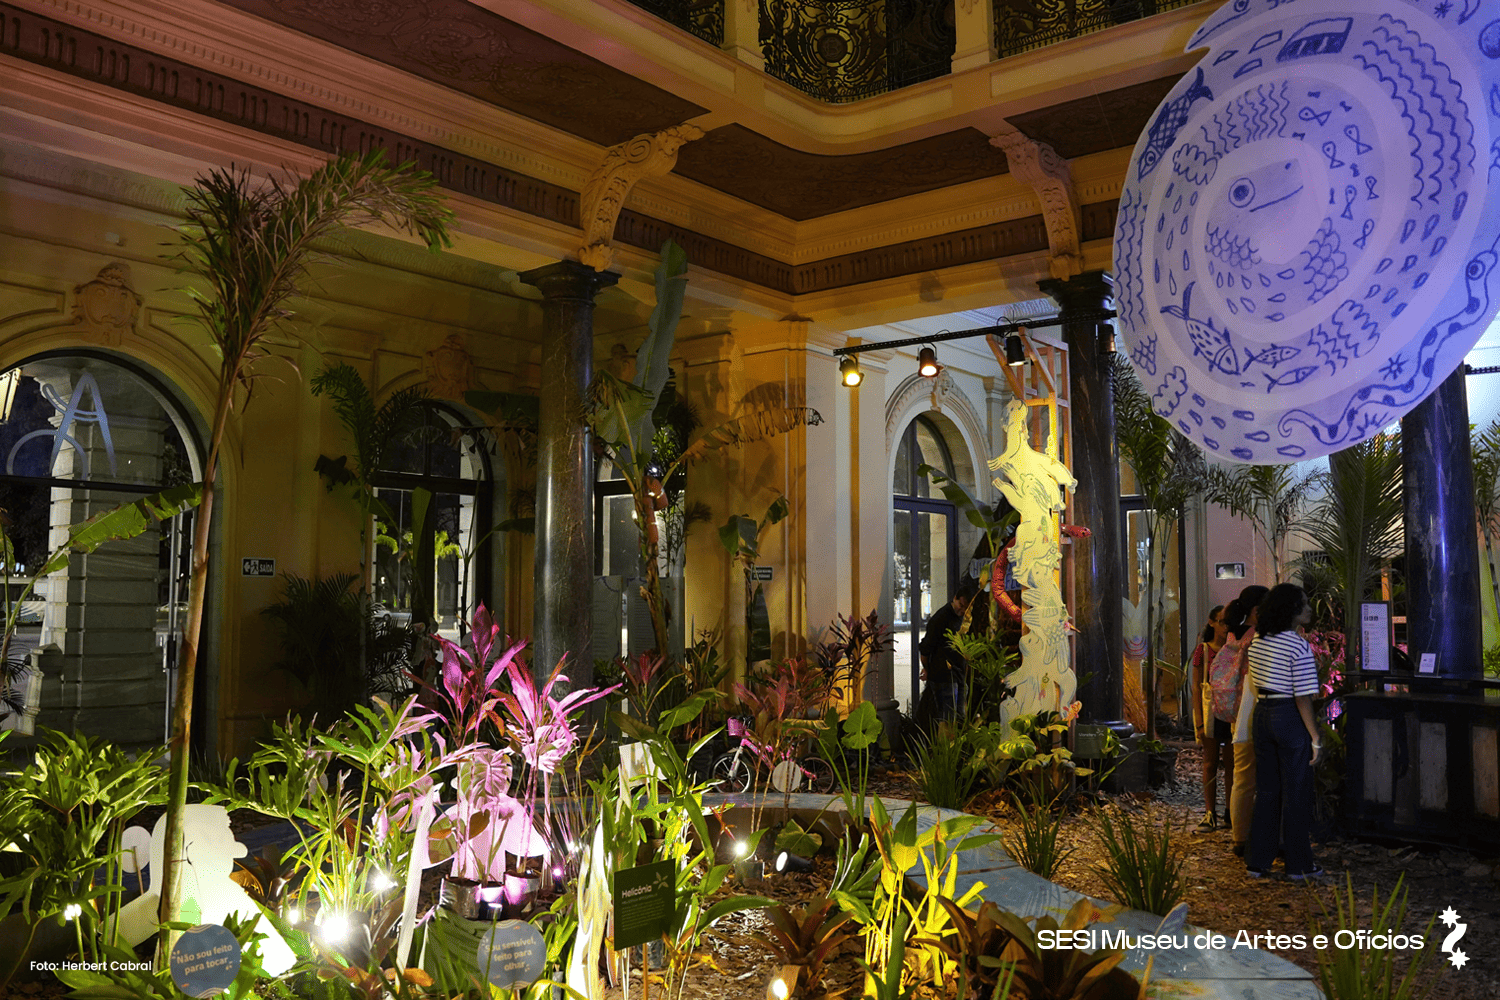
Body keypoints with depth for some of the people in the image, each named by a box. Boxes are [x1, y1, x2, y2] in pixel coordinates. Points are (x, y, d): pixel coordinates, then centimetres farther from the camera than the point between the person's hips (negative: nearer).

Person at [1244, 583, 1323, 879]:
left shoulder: (1257, 641, 7)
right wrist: (1315, 737, -12)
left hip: (1262, 715, 7)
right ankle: (1299, 865, 16)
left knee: (1266, 790, 14)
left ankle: (1257, 861, 19)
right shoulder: (1299, 646, -16)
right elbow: (1302, 697, -17)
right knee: (1296, 792, 5)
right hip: (1290, 719, -7)